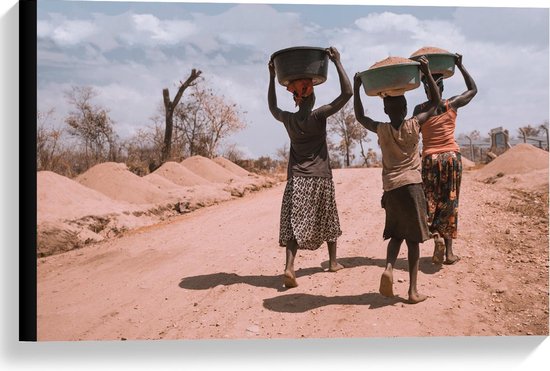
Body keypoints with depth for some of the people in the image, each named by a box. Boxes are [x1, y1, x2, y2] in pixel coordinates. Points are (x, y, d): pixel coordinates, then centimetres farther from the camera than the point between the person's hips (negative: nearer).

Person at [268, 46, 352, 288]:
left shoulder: (288, 119, 2)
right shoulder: (318, 116, -9)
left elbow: (272, 108, 25)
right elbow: (347, 93, -12)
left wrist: (272, 78, 25)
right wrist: (337, 61, -8)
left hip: (296, 179, 2)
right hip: (320, 178, -2)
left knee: (294, 223, -3)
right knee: (327, 220, 16)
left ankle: (289, 266, -21)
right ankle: (333, 261, 31)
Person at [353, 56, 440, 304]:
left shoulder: (381, 130, -1)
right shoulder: (414, 125, -3)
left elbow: (360, 117, 17)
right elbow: (435, 102, 9)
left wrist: (356, 88, 17)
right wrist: (427, 73, 9)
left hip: (390, 188, 2)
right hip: (412, 186, -2)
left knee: (396, 234, 18)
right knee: (413, 238, 5)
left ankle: (389, 268, -9)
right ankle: (413, 290, 6)